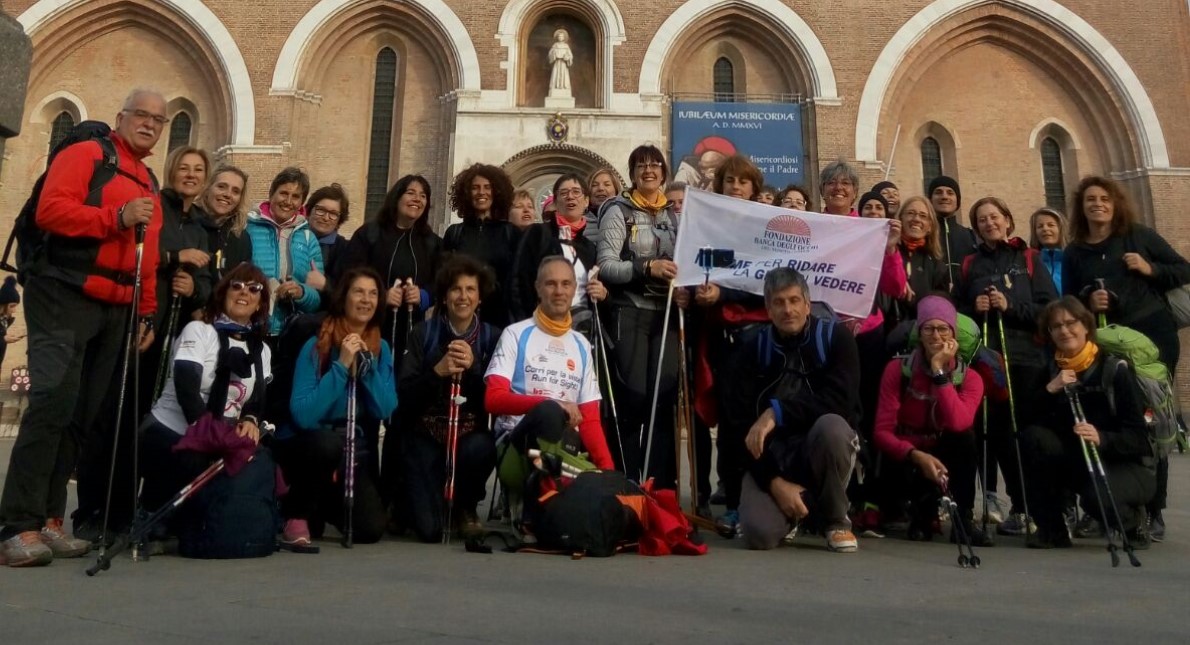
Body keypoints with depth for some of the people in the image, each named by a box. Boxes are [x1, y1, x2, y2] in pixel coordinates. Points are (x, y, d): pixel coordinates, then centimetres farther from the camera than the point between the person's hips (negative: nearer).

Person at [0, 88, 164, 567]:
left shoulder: (149, 183, 22)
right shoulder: (84, 155, 1)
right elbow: (51, 210, -14)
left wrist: (147, 314, 14)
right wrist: (117, 217, -21)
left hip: (116, 311, 7)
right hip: (65, 298, -7)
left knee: (83, 414, 5)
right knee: (54, 400, -17)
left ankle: (49, 519, 11)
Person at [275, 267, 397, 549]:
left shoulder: (380, 348, -2)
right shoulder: (316, 345, -16)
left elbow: (384, 411, -10)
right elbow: (303, 416, -25)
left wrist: (367, 362, -20)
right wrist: (341, 365, -28)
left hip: (351, 447, 4)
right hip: (304, 444, -4)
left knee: (370, 529, -12)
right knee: (328, 442, -38)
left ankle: (325, 503, 22)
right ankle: (296, 513, -10)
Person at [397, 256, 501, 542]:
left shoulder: (492, 337, 1)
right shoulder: (424, 333, -1)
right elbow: (404, 394, -8)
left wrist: (473, 368, -22)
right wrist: (437, 371, -24)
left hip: (471, 433, 1)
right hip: (425, 433, -1)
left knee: (481, 449, -36)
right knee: (429, 529, -16)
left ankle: (466, 507, -2)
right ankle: (411, 498, 24)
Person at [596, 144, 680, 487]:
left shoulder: (675, 214, 16)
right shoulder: (618, 211, 2)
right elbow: (605, 266, -9)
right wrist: (646, 268, -22)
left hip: (666, 313, 4)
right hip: (630, 312, -4)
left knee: (664, 395, 0)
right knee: (633, 395, -6)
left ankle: (662, 483, 9)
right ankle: (628, 482, 5)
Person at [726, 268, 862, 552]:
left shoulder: (835, 336, -3)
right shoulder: (752, 345, 0)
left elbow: (840, 400, -18)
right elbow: (742, 421, -6)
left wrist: (778, 412, -25)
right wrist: (774, 480, -15)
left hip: (823, 446, 0)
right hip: (772, 453, 1)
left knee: (831, 425, -36)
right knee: (759, 534, -24)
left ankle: (836, 520, -8)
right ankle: (792, 508, 16)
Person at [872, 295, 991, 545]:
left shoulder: (970, 378, -7)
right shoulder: (897, 369, -10)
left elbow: (958, 424, -29)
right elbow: (881, 432, -16)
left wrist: (939, 370, -26)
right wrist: (916, 455, -34)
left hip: (944, 458, 2)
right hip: (904, 459, -1)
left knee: (966, 437, -30)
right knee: (900, 475, -36)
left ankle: (964, 519, -14)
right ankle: (923, 514, 0)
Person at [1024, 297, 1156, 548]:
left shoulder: (1115, 369, -12)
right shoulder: (1051, 372, 1)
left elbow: (1138, 437, -18)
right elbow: (1027, 420, -10)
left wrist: (1101, 438, -37)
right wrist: (1049, 390, -24)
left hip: (1129, 466, -4)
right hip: (1081, 464, 5)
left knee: (1097, 497, -36)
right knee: (1034, 436, -22)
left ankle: (1133, 520, 3)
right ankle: (1052, 528, -12)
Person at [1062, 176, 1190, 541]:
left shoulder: (1139, 235, 5)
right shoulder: (1074, 253, 9)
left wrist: (1151, 269, -11)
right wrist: (1087, 302, -10)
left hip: (1153, 337, -1)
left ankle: (1153, 511, 5)